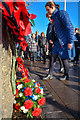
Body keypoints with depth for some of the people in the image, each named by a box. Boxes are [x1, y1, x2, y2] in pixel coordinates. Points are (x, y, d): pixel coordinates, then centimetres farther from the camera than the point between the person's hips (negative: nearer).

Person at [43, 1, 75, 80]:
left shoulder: (61, 13, -12)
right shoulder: (54, 16, 15)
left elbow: (70, 27, -19)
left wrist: (70, 41, -22)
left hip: (64, 41, -8)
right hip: (59, 40, 9)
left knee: (64, 58, 2)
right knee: (53, 56, 6)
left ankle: (66, 75, 21)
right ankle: (50, 74, 15)